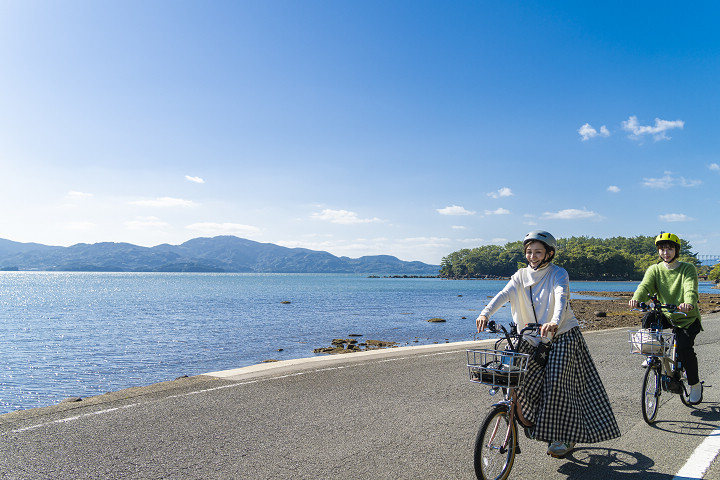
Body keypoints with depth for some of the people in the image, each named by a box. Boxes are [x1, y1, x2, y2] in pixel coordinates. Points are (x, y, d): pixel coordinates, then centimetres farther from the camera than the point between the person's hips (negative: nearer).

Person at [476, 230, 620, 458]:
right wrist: (485, 313, -35)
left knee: (557, 383, -13)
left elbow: (561, 297, -30)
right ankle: (534, 421, 18)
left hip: (562, 336, -4)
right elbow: (504, 294, -16)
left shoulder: (558, 274, -10)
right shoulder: (521, 276, 2)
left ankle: (564, 437, 7)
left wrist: (554, 322, -51)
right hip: (533, 340, 4)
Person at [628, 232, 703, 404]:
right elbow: (645, 286, -22)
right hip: (666, 315, 3)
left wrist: (688, 303, -51)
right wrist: (636, 299, -44)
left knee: (684, 348, -20)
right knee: (648, 321, -27)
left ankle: (695, 385, 6)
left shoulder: (688, 268, -10)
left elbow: (691, 289, -28)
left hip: (688, 318, -2)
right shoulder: (654, 270, -3)